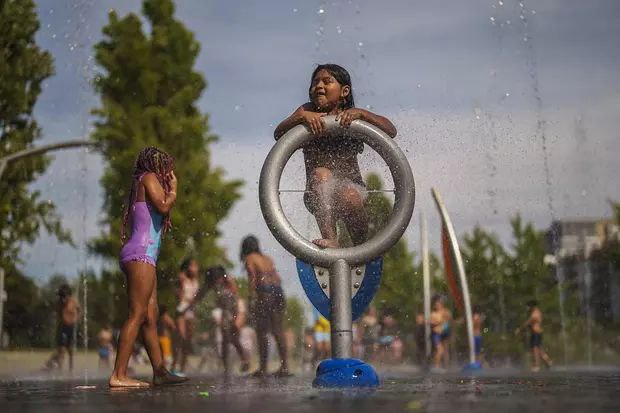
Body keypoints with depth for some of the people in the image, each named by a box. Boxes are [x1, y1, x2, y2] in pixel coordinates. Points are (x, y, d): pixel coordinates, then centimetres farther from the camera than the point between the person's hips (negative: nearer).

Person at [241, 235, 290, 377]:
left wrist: (252, 298, -13)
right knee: (278, 331, 6)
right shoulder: (268, 258, 25)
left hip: (265, 292, -6)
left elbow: (252, 277, -7)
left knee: (262, 332, 0)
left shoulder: (250, 259, 6)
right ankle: (284, 367, 0)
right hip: (278, 292, 6)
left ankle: (263, 368, -2)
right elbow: (277, 278, 19)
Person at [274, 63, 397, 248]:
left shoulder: (349, 117, -1)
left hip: (351, 186, -1)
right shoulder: (308, 111, 3)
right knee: (321, 174, -29)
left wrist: (360, 113, -26)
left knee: (350, 197, -32)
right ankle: (330, 239, -36)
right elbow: (278, 134, -12)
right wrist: (301, 116, -30)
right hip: (318, 196, 1)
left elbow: (391, 131, -13)